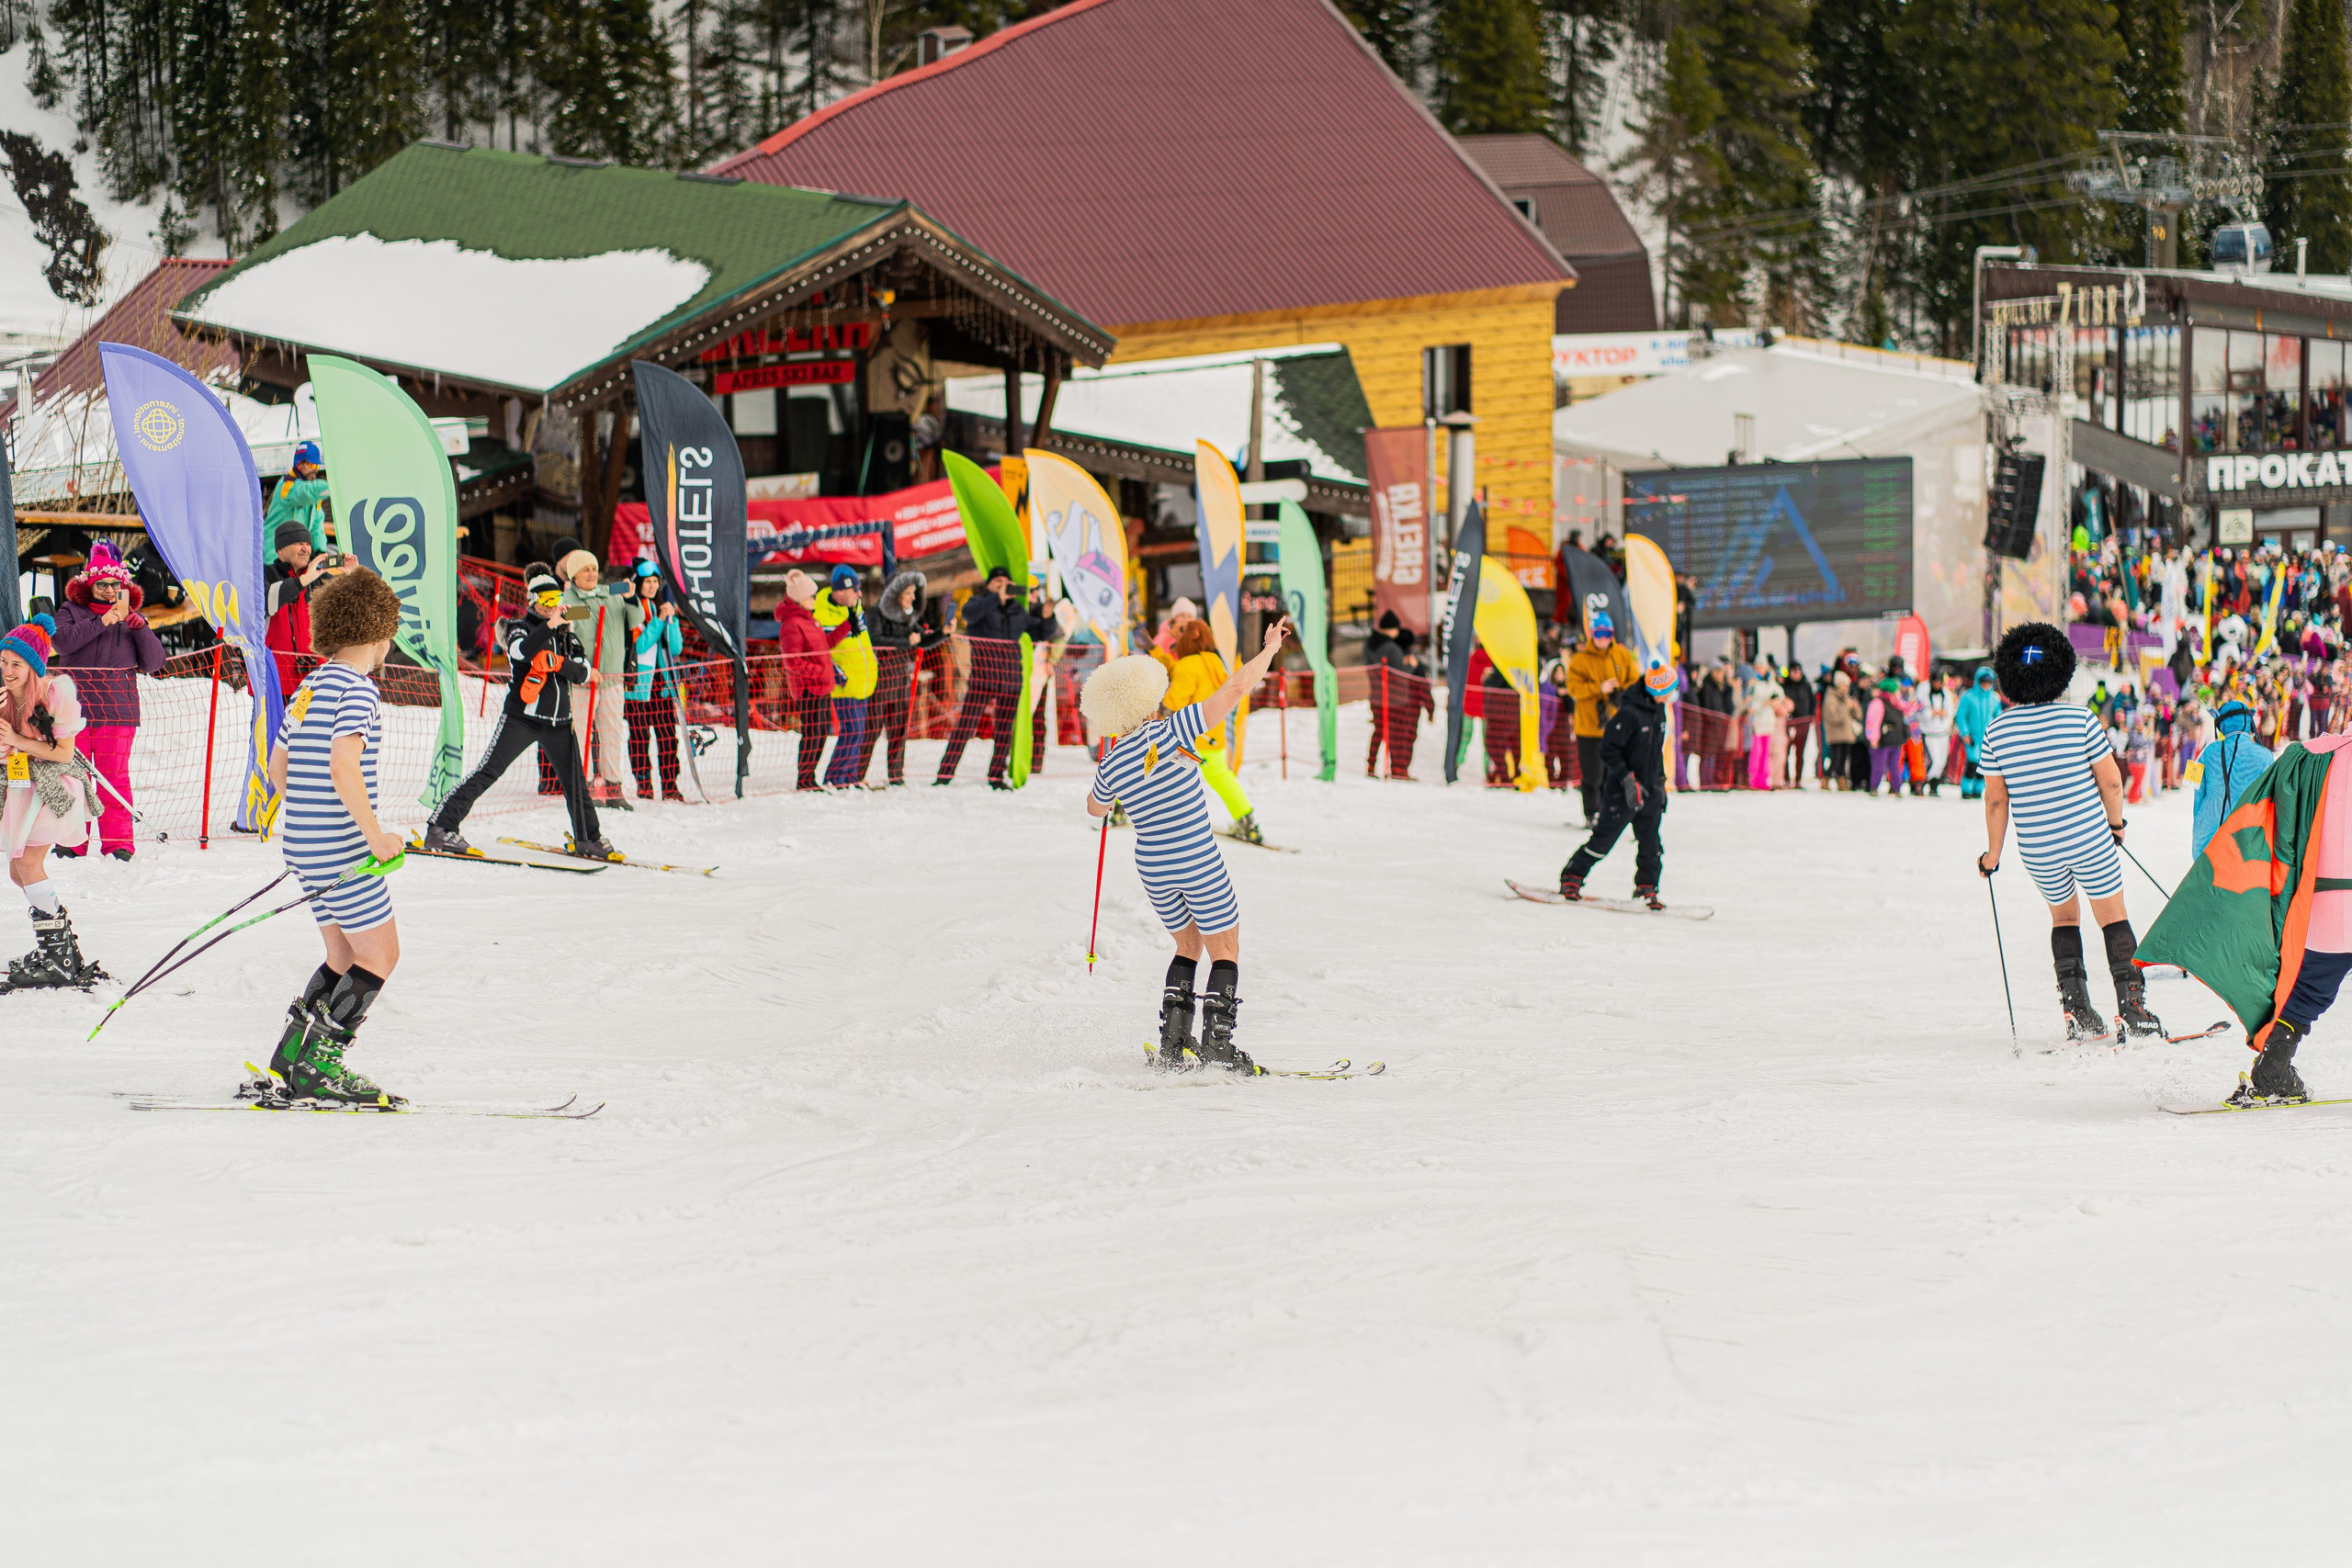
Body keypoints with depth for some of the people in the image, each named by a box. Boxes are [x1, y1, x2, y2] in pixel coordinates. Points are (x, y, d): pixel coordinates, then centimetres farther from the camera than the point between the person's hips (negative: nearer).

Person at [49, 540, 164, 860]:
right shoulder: (72, 611, 9)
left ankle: (118, 841, 0)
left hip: (117, 711, 0)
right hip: (74, 708, 0)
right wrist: (102, 621, -17)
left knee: (114, 777, -4)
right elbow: (62, 641, -12)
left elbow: (154, 662, 3)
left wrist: (137, 625, -9)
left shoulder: (132, 619, 13)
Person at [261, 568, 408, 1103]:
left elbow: (277, 768, 21)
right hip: (341, 845, -9)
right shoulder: (356, 688, -14)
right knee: (380, 955, -1)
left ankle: (292, 1055, 14)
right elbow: (344, 768, -25)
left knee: (346, 955, 17)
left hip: (302, 840, 9)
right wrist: (376, 836, -19)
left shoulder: (309, 687, 14)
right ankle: (317, 1066, -6)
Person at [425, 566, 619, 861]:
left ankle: (587, 839, 31)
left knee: (576, 782, 12)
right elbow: (520, 650, -25)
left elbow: (583, 673, 2)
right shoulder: (520, 627, 0)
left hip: (558, 721, 5)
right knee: (487, 773, -13)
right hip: (521, 716, -5)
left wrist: (558, 663, -14)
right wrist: (549, 626, -30)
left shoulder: (567, 635, 14)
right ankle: (440, 830, -14)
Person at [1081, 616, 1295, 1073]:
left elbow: (1096, 809, 23)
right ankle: (1217, 1045, -3)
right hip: (1199, 863, -5)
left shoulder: (1111, 765, 0)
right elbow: (1235, 689, -14)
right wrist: (1271, 647, -3)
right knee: (1225, 951, 9)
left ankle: (1173, 1045, 13)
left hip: (1153, 867, 5)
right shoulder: (1169, 732, -15)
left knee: (1188, 947, 23)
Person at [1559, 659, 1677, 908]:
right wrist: (1628, 780, -21)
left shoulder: (1659, 710, 9)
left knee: (1651, 845, 6)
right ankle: (1571, 879, 9)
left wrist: (1660, 780, 21)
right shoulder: (1628, 713, -19)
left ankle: (1646, 887, 17)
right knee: (1603, 840, -2)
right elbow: (1608, 750, -19)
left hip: (1649, 790, 7)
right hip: (1621, 793, -7)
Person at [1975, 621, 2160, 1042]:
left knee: (2064, 916, 23)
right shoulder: (2080, 719, -10)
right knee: (2113, 916, 12)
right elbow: (2111, 782, -6)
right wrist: (2116, 822, 13)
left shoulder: (1996, 731, -6)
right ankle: (2131, 1004, 2)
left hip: (2039, 849, 2)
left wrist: (1992, 854, 9)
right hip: (2091, 840, -2)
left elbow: (1996, 800, -1)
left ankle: (2076, 1007, 11)